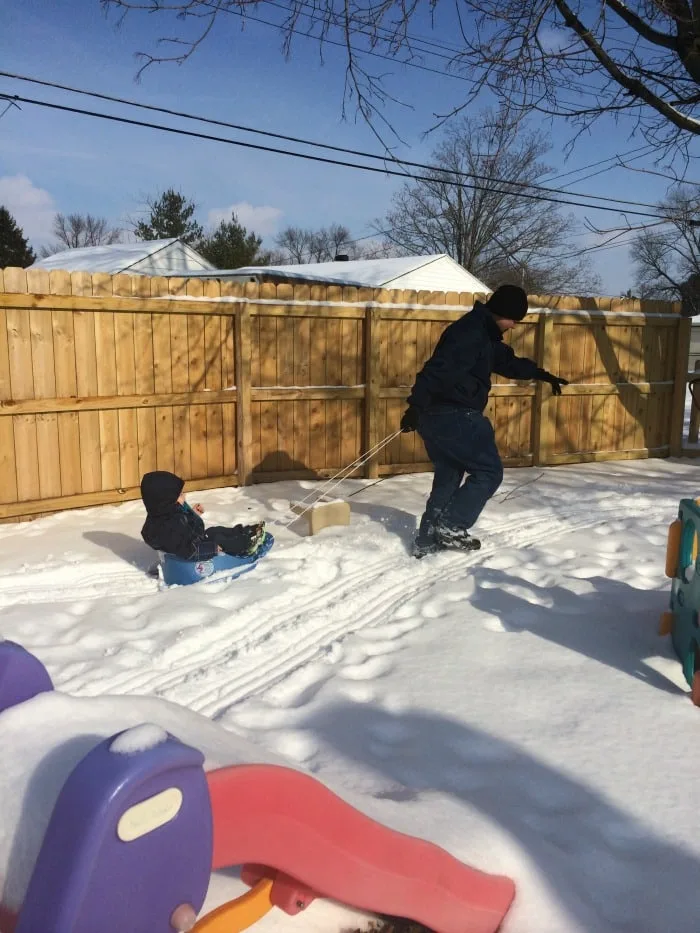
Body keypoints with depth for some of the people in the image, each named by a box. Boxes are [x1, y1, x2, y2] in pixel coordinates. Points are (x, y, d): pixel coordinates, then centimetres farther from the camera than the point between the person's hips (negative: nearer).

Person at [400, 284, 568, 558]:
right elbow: (439, 369, -25)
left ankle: (426, 541, 19)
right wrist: (416, 406, -30)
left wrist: (542, 375, 39)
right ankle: (451, 526, -2)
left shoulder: (484, 334, 19)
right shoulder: (470, 332, -16)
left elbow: (507, 361, 35)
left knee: (447, 478, 16)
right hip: (455, 416, -11)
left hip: (436, 414, 11)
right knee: (489, 472, 1)